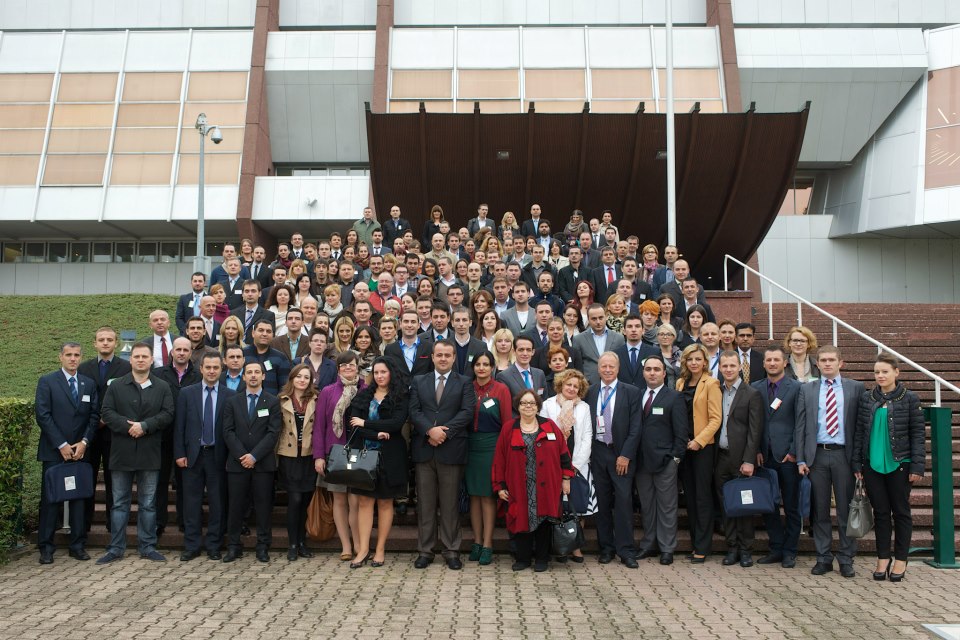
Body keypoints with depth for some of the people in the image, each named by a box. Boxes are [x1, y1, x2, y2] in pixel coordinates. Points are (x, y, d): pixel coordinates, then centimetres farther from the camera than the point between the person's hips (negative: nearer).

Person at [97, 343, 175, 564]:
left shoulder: (162, 388, 5)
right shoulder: (116, 386, 5)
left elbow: (168, 415, -3)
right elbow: (106, 413, -3)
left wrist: (144, 426, -16)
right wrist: (128, 426, -16)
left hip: (150, 454, 0)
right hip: (122, 452, 0)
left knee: (148, 503, 8)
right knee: (119, 502, 7)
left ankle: (147, 546, 16)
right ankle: (116, 548, 16)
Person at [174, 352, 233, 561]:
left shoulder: (230, 395, 1)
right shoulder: (187, 393, 5)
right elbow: (179, 426, 4)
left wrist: (230, 455, -4)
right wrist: (179, 454, -2)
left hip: (218, 455, -1)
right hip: (193, 455, 1)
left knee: (217, 503, 4)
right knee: (192, 502, 6)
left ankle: (214, 546, 15)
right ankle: (191, 546, 16)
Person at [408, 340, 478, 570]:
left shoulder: (464, 383, 6)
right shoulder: (419, 382, 12)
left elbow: (467, 412, -5)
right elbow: (414, 411, 1)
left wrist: (444, 432, -14)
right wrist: (430, 430, -14)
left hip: (452, 450, -2)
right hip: (424, 450, 2)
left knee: (450, 503, 4)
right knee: (425, 502, 7)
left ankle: (452, 551, 12)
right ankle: (425, 550, 15)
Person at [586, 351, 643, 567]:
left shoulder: (631, 392, 0)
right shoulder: (590, 392, 6)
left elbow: (635, 428, -4)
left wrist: (625, 455, -9)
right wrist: (587, 452, -2)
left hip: (621, 454, -2)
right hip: (597, 452, 2)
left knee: (624, 501, -3)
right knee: (602, 502, 7)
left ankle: (626, 550, 6)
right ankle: (606, 547, 17)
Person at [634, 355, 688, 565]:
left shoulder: (674, 397, -1)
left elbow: (681, 431, -4)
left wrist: (676, 457, -9)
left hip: (665, 461, -4)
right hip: (642, 460, 4)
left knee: (666, 506, 4)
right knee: (646, 506, 12)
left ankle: (667, 548, 13)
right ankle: (649, 544, 23)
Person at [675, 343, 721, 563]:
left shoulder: (711, 383, -6)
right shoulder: (680, 383, 11)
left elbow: (716, 418, -10)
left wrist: (699, 440, -17)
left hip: (703, 446, -5)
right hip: (683, 445, 6)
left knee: (703, 497, -1)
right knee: (689, 495, 10)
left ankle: (702, 547, 5)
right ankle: (694, 542, 19)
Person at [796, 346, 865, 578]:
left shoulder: (855, 388, 5)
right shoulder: (806, 389, 8)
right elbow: (800, 426, 6)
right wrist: (801, 459, 0)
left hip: (844, 454, -1)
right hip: (817, 455, 1)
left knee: (846, 509, 4)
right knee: (820, 510, 7)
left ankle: (846, 559, 17)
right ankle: (823, 558, 17)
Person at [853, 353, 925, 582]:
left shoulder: (909, 398, -3)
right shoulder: (866, 398, 4)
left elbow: (917, 434, -3)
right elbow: (859, 432, 6)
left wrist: (917, 466, -8)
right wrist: (857, 464, 3)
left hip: (899, 464, -2)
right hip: (873, 465, 2)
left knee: (901, 511, 8)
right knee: (880, 512, 9)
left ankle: (900, 560, 19)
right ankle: (883, 558, 19)